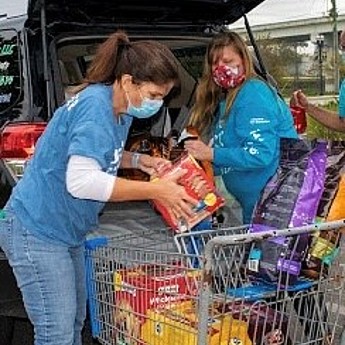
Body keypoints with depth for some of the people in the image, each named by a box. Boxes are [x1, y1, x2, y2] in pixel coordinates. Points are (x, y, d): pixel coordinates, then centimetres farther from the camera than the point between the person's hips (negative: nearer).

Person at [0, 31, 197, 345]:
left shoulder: (122, 108, 4)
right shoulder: (95, 106, -24)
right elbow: (81, 180, -33)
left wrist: (137, 160, 3)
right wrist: (156, 191, -28)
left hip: (68, 231, 10)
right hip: (36, 229, -10)